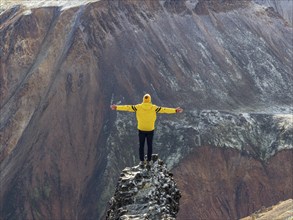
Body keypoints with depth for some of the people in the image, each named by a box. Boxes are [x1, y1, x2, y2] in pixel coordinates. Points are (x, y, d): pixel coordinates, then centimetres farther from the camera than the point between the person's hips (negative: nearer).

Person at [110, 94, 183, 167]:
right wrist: (175, 111, 1)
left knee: (141, 146, 12)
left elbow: (128, 107, -5)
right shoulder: (154, 108, -10)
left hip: (141, 130, 0)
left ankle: (142, 161, 14)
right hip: (150, 130, 0)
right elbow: (164, 110, -6)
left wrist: (116, 107, 3)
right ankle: (148, 161, 16)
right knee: (150, 146, 13)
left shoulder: (138, 107, -10)